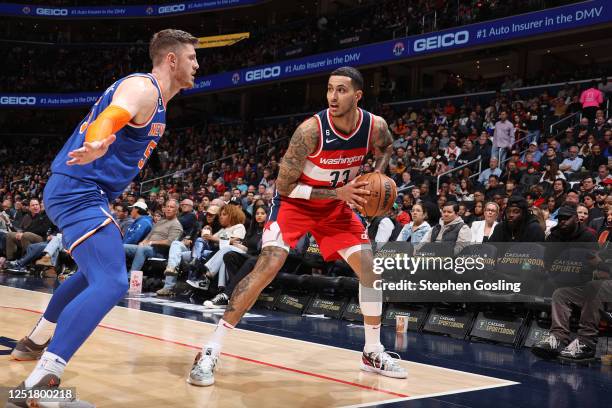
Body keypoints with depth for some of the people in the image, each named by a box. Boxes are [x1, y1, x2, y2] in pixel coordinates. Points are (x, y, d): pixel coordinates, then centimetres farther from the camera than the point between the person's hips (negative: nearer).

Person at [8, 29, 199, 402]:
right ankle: (41, 383, -29)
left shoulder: (154, 97, 18)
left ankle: (35, 342, 44)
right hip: (79, 190, -11)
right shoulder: (143, 88, -13)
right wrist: (96, 146, -54)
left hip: (81, 191, 11)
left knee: (96, 273, 30)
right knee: (111, 284, -24)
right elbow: (106, 119, -34)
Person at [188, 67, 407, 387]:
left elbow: (386, 148, 12)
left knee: (369, 268, -1)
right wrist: (338, 192, -27)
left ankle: (373, 352, 17)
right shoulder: (310, 130, -30)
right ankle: (209, 352, -17)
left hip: (336, 205, 5)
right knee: (267, 267, -21)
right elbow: (284, 186, -24)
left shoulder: (375, 126, -15)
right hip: (295, 202, -5)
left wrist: (377, 175, -9)